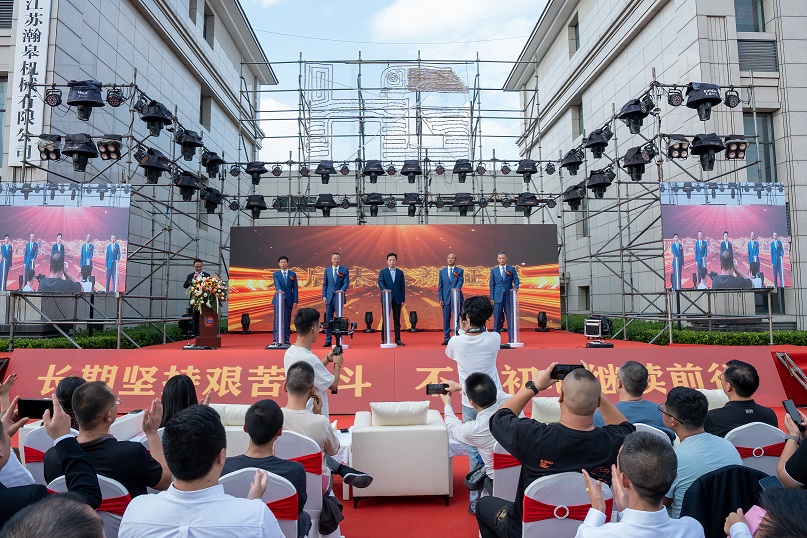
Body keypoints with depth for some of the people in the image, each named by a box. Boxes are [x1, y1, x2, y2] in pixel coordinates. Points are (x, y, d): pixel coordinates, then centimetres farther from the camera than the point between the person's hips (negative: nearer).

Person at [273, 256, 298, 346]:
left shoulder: (293, 274, 7)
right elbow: (277, 284, -15)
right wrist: (279, 290, -37)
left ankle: (286, 340, 9)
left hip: (289, 300, 1)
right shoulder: (276, 274, 4)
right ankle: (276, 339, 4)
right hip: (278, 300, -1)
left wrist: (295, 301, -2)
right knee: (277, 320, -1)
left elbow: (295, 288, 5)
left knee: (287, 321, 3)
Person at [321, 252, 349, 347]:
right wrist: (324, 296, 2)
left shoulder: (345, 270, 4)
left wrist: (342, 290, -22)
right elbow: (324, 284, 12)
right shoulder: (327, 270, 11)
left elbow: (346, 282, -3)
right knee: (328, 320, 4)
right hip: (329, 297, 2)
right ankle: (328, 341, 10)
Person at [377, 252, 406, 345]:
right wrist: (384, 289, -29)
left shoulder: (400, 272, 9)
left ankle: (397, 339, 9)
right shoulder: (382, 272, 5)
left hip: (397, 299, 2)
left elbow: (403, 286, 8)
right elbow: (380, 282, -9)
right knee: (385, 320, 2)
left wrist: (403, 300, 2)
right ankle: (384, 340, 7)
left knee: (397, 321, 5)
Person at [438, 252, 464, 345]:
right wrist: (440, 298, 0)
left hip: (457, 297, -1)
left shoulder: (460, 271, 6)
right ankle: (446, 338, 9)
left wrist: (457, 288, -29)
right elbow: (440, 286, 8)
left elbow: (461, 281, -7)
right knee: (446, 319, 4)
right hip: (446, 298, 2)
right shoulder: (442, 271, 11)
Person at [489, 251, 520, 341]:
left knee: (510, 318, 1)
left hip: (509, 297, 0)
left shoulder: (512, 269, 8)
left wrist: (515, 288, -17)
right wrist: (492, 298, 1)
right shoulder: (494, 270, 9)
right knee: (497, 319, 2)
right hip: (498, 297, 0)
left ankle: (511, 338, 7)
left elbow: (516, 280, 5)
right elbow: (492, 285, 8)